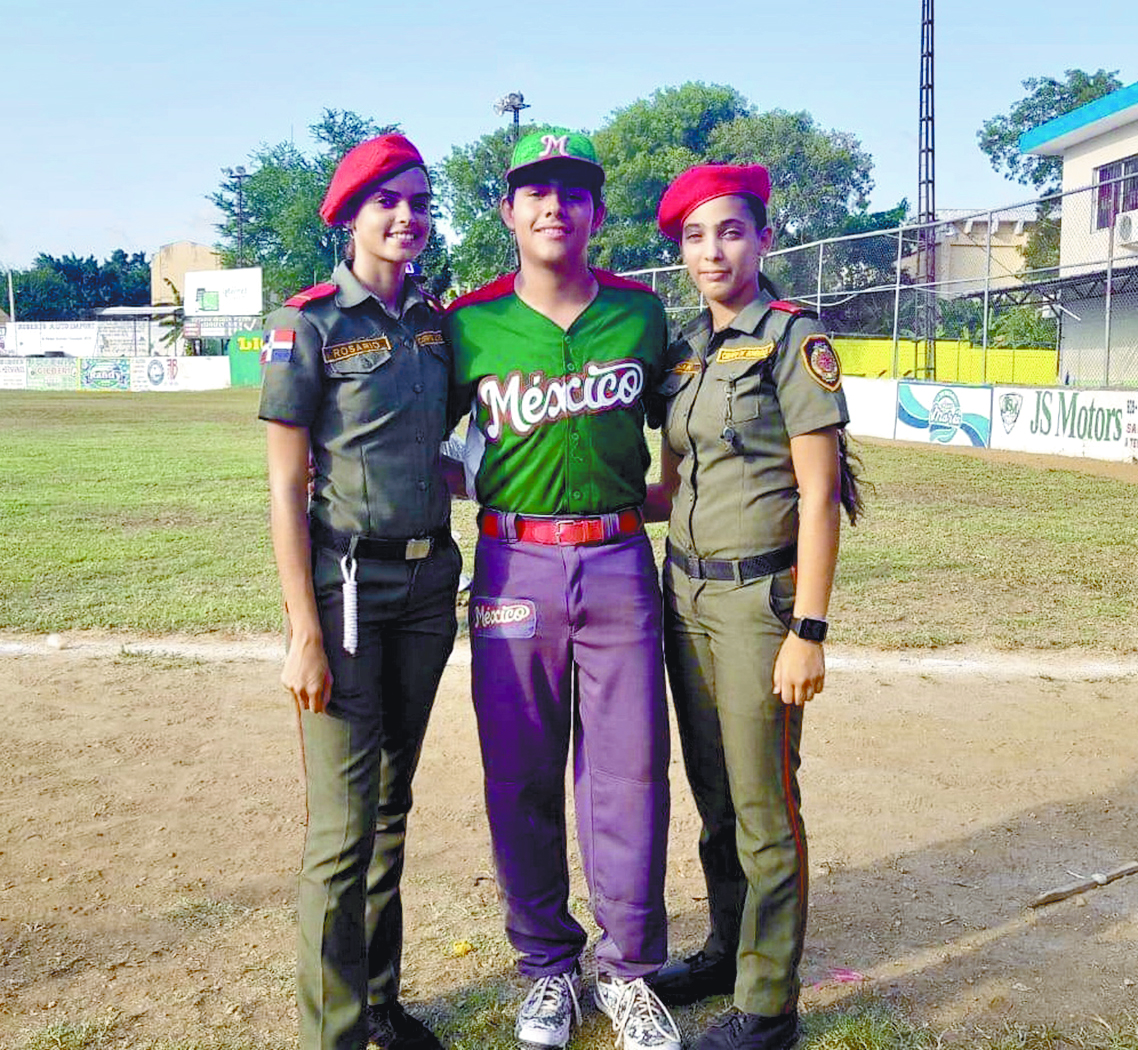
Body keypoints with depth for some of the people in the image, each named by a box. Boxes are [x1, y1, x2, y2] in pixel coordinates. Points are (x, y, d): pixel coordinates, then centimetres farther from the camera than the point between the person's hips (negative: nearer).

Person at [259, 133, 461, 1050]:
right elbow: (286, 488, -11)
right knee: (345, 826, -3)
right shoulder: (310, 323, -8)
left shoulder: (434, 322, 9)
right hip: (346, 585, -6)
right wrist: (305, 634, -14)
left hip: (429, 582, 6)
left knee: (392, 806, 16)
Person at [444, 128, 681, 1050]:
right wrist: (479, 490, -3)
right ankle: (549, 967, 25)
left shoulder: (642, 314, 5)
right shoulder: (471, 323, 0)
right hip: (514, 564, -1)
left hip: (620, 561, 1)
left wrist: (647, 495, 4)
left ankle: (628, 971, 22)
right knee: (521, 776, 6)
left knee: (629, 770, 4)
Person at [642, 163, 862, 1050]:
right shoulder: (683, 351, 11)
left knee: (764, 807, 2)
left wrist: (808, 631, -17)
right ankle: (726, 952, 35)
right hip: (687, 593, 7)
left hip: (758, 596, -7)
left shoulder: (794, 339, -9)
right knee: (713, 795, 17)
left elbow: (818, 495, -13)